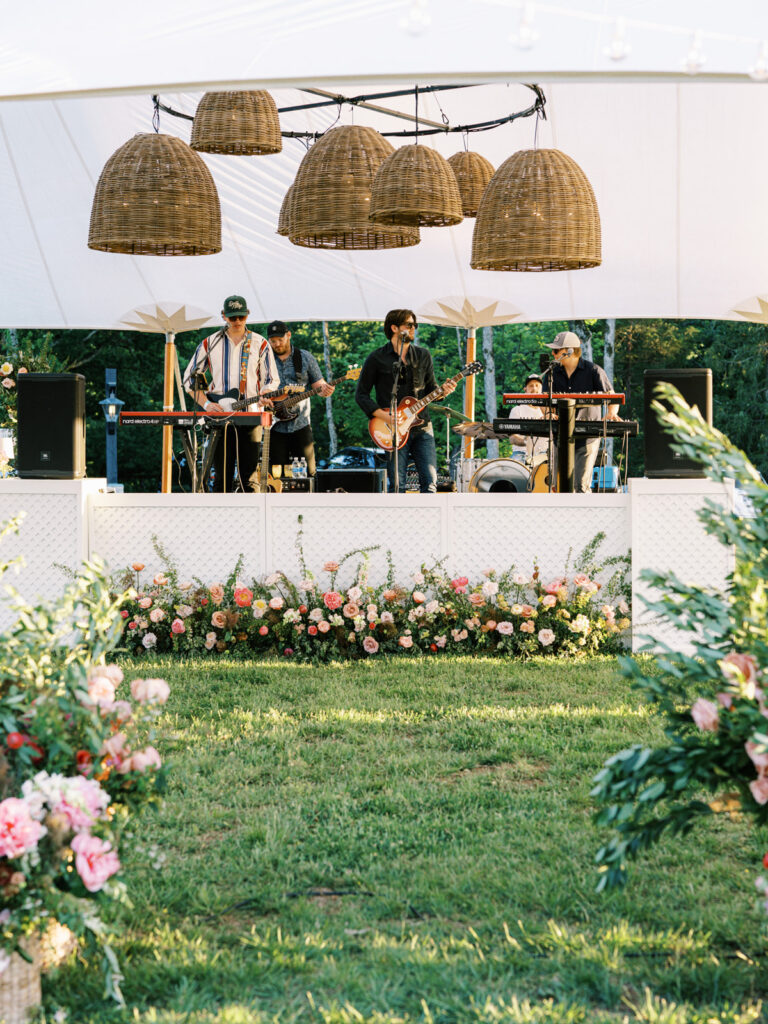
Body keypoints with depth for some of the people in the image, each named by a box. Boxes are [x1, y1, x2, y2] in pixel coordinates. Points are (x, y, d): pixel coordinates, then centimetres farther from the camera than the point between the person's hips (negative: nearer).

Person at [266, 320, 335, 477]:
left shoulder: (305, 358, 6)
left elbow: (318, 384, 7)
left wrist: (323, 390, -16)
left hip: (300, 424, 0)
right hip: (275, 427, 0)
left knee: (307, 473, -1)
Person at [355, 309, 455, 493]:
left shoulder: (423, 356, 12)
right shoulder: (377, 359, 0)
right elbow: (361, 395, 0)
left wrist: (442, 390, -7)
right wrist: (386, 417, -12)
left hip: (422, 427, 3)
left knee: (430, 481, -5)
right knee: (397, 486, -2)